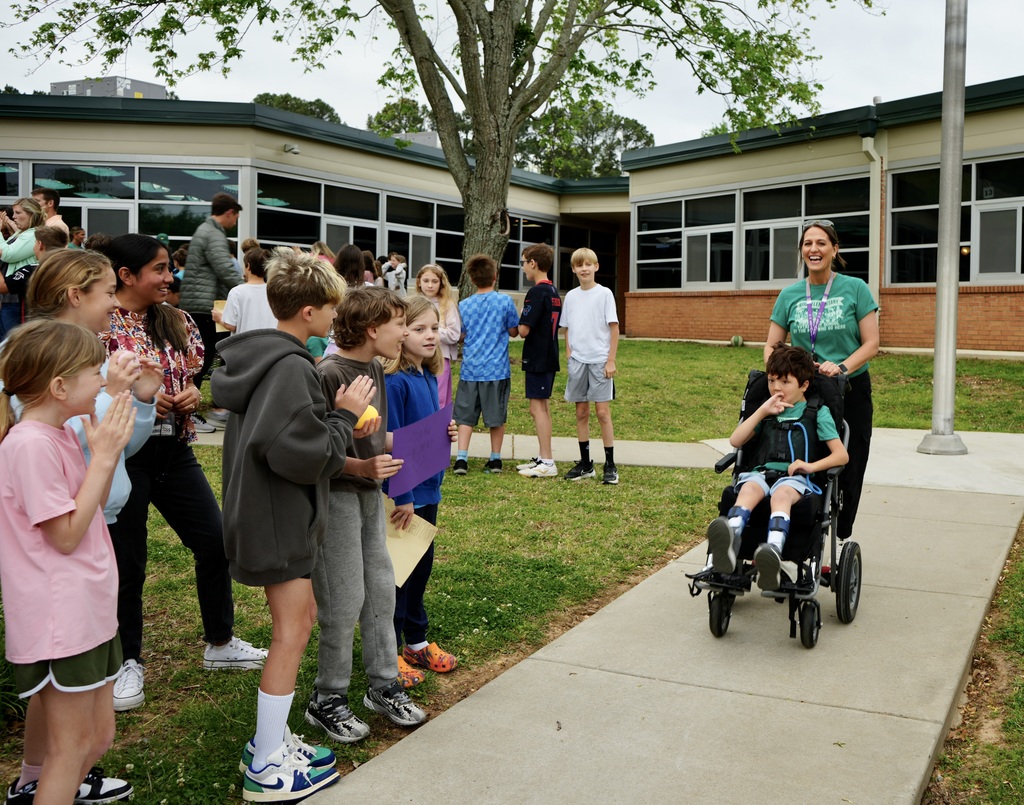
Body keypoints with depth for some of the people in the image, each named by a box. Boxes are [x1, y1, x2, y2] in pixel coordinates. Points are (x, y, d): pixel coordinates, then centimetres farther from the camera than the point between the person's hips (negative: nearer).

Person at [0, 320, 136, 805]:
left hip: (88, 610, 9)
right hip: (58, 618, -9)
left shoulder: (61, 434, 8)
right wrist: (102, 455, -18)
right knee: (73, 744, 4)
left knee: (99, 734, 19)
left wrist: (110, 450, 1)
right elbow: (66, 534, -20)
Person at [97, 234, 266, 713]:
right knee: (127, 562, 6)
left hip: (174, 450, 6)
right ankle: (128, 663, 25)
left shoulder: (175, 322, 7)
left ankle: (220, 644, 27)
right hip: (123, 453, -5)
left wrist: (191, 394, -3)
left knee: (214, 542, 7)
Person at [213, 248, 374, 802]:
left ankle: (271, 740, 30)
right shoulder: (291, 367, -22)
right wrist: (344, 415, -14)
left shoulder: (257, 356, 9)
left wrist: (340, 420, 6)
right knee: (291, 633, 0)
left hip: (264, 510, 10)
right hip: (279, 520, -10)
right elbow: (301, 455, -28)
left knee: (301, 617, 18)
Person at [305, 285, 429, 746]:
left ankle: (384, 685, 28)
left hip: (370, 494, 8)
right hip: (335, 496, -8)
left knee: (381, 590, 14)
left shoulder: (374, 370, 8)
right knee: (343, 601, 0)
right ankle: (327, 700, 17)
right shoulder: (328, 374, -19)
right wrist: (360, 467, -30)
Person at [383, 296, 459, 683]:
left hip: (427, 490, 8)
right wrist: (402, 496, -21)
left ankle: (416, 641, 35)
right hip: (403, 494, -8)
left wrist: (447, 432, -2)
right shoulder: (394, 381, -20)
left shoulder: (429, 377, 7)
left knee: (422, 565, 19)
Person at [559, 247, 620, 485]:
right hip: (577, 361, 4)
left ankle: (610, 465, 4)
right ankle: (585, 463, 17)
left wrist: (611, 360, -9)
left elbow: (614, 328, -4)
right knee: (581, 413, 8)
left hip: (600, 360, -4)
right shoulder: (571, 296, 9)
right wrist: (568, 356, 3)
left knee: (602, 412, -4)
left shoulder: (604, 294, -3)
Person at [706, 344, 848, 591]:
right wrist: (762, 411, 8)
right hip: (762, 472, 2)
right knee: (749, 488, -36)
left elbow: (841, 455, 9)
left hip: (795, 477, -2)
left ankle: (773, 552, -65)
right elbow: (735, 441, 15)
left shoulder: (818, 413, 17)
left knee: (781, 494, -40)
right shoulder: (767, 410, 27)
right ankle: (729, 540, -65)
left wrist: (811, 466, -9)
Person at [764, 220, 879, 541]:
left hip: (850, 393, -2)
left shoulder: (855, 289, -2)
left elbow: (871, 344, -6)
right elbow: (772, 346, 8)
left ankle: (841, 543, 15)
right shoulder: (790, 294, 6)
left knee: (847, 473, 2)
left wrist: (841, 367, -22)